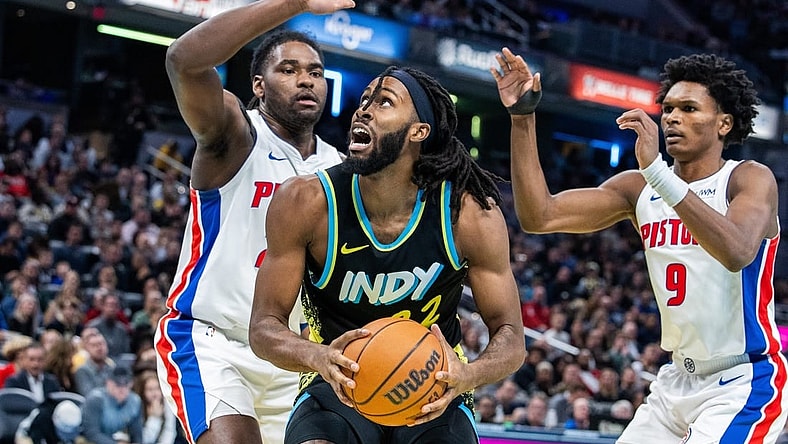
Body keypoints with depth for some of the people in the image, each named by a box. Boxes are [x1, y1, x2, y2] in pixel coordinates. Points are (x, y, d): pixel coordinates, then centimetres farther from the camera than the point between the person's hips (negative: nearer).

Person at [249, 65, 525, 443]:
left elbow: (510, 337, -9)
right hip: (339, 384, -1)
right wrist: (318, 357, -34)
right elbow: (264, 326, -12)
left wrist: (468, 375, -32)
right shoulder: (305, 203, -15)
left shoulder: (472, 214, -15)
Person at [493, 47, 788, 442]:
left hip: (744, 383, -7)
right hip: (680, 380, 7)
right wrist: (522, 117, -11)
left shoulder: (751, 179, -11)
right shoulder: (639, 189, 5)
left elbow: (737, 252, -33)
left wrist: (656, 170, -37)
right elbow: (539, 216, -4)